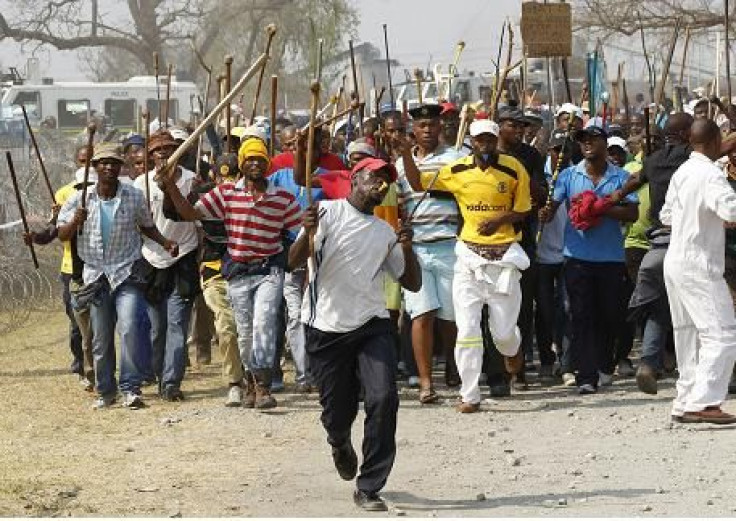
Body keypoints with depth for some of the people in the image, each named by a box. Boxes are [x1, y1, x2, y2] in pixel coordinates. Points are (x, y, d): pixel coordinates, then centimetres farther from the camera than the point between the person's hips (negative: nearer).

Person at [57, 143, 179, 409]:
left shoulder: (134, 196, -1)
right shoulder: (80, 199, 0)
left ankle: (131, 389, -14)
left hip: (127, 274, -2)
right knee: (101, 338, 7)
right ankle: (106, 391, 19)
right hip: (96, 275, 2)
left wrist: (165, 243, 0)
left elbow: (147, 226, 16)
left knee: (129, 328, -18)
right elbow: (62, 235, 5)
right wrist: (76, 222, -16)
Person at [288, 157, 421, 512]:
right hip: (326, 329, -3)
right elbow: (294, 262, -8)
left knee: (383, 398, -16)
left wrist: (407, 248, -3)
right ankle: (340, 445, 44)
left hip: (371, 326, 3)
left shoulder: (385, 233, 14)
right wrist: (307, 233, -28)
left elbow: (412, 284, 14)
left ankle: (369, 488, -8)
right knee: (336, 413, 5)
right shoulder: (326, 213, 0)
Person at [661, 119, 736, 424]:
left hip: (675, 261, 9)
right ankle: (704, 402, -19)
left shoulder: (681, 173, 10)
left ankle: (685, 403, 15)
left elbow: (666, 216, 18)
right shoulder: (710, 174, -16)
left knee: (688, 336, 13)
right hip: (699, 265, -9)